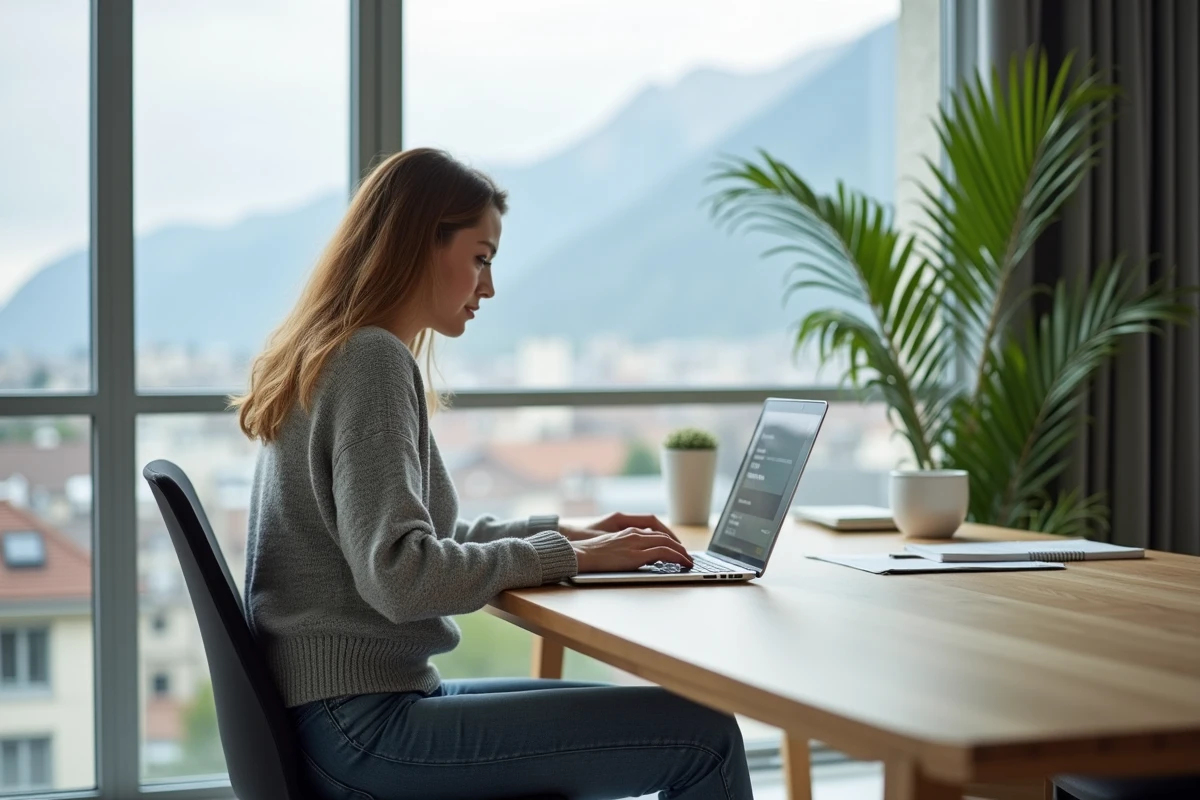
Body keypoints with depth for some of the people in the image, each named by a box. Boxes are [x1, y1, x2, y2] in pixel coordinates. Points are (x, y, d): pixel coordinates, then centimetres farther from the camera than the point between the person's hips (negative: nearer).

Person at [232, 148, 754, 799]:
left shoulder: (332, 356, 16)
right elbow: (399, 577, -23)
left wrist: (565, 532, 14)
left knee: (637, 716, 20)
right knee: (703, 735, -14)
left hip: (345, 713, 10)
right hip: (361, 728, -10)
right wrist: (567, 555, -13)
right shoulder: (372, 361, -14)